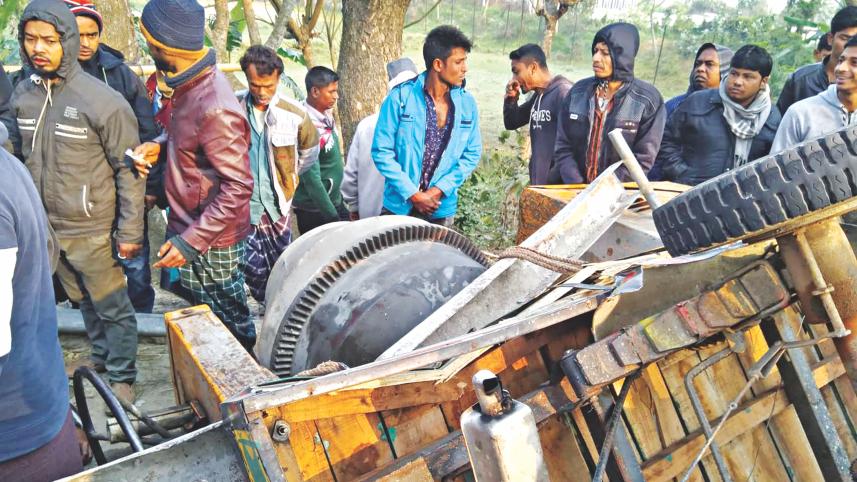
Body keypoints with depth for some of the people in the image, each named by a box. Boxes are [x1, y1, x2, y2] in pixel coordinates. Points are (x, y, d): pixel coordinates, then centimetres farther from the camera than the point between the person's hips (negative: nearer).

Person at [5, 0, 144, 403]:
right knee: (82, 300, 23)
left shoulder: (103, 102, -17)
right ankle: (101, 354, 44)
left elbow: (129, 171, -14)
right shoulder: (22, 95, 1)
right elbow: (20, 158, 13)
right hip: (46, 228, 6)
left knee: (113, 308, 8)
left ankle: (122, 376, 27)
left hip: (92, 231, -6)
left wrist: (129, 232, -13)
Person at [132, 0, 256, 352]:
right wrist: (158, 145, -1)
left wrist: (190, 242, -24)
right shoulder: (194, 82, 1)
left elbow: (238, 186, -25)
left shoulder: (215, 108, -27)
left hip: (209, 244, -9)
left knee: (228, 331, 8)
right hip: (190, 226, 9)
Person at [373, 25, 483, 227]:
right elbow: (382, 151, -9)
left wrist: (439, 190, -9)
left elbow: (472, 154, 3)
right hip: (400, 205, -2)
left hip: (442, 208, 2)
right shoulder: (400, 97, -11)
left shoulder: (467, 103, -1)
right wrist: (413, 194, -13)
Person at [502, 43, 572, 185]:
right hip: (538, 183, 9)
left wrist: (555, 178, -19)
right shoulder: (537, 96, 13)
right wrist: (511, 99, 3)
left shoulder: (563, 92, -14)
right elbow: (511, 123, 22)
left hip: (557, 184, -9)